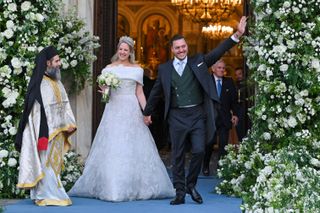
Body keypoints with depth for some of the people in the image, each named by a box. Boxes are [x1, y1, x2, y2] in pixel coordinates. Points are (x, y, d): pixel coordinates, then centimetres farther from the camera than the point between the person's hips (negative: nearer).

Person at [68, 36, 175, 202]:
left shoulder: (137, 69, 9)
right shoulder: (109, 69, 7)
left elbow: (139, 93, 8)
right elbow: (104, 90, 6)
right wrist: (104, 89, -18)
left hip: (132, 110, 0)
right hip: (114, 110, 0)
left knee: (134, 148, -1)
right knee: (112, 148, -3)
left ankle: (136, 186, 8)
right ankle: (112, 186, 3)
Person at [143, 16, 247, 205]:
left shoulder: (198, 62, 6)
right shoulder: (164, 68, 7)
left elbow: (219, 51, -3)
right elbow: (156, 92, 16)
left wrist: (237, 35, -13)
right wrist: (147, 112, 23)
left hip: (198, 115, 0)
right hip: (177, 117, 0)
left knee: (199, 151, -6)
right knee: (178, 156, 4)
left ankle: (191, 185, 16)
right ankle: (180, 192, 12)